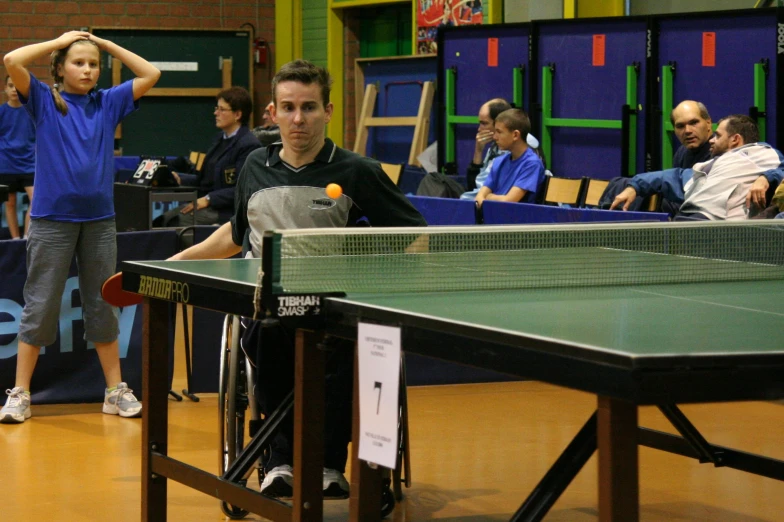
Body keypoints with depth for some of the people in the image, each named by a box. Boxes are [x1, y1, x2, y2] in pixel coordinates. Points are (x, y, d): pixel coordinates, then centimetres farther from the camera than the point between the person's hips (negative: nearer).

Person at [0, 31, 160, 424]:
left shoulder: (108, 103, 8)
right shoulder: (44, 101, 0)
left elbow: (151, 74, 6)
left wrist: (106, 44, 6)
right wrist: (58, 41, -4)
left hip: (99, 219, 3)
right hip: (52, 218, -3)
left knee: (102, 306, 11)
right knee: (40, 306, 1)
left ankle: (115, 391, 18)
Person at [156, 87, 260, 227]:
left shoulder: (249, 145, -12)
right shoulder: (220, 138, 18)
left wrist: (208, 199, -22)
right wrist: (178, 178, 9)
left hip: (227, 211, -9)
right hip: (208, 204, 9)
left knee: (174, 222, -24)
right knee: (161, 220, -10)